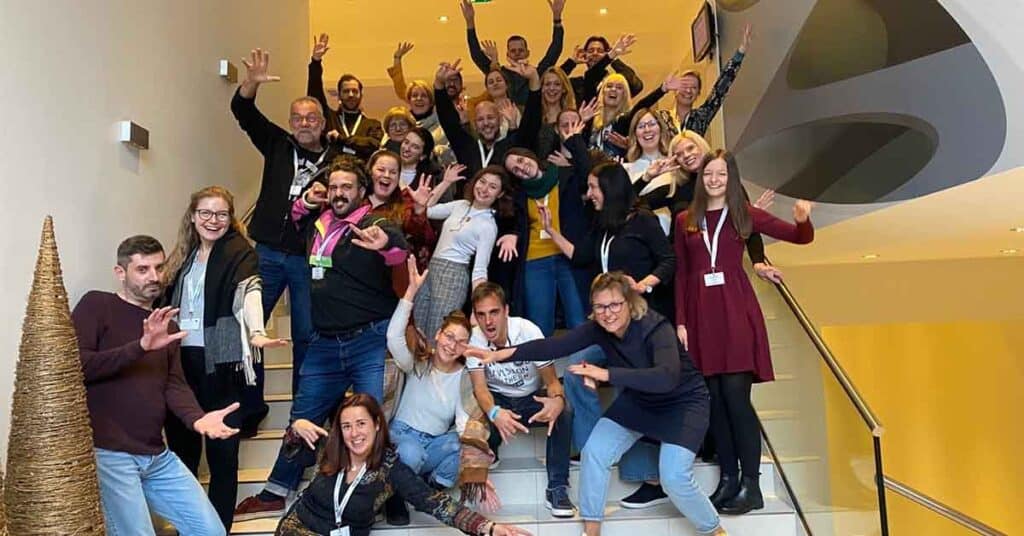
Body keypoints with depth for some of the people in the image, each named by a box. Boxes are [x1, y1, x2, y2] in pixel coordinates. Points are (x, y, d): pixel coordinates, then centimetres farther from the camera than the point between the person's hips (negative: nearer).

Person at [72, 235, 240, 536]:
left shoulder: (168, 326, 17)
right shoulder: (96, 305, 0)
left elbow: (174, 385, 4)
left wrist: (197, 418, -15)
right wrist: (140, 347, -25)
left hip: (157, 456, 6)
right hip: (107, 453, -6)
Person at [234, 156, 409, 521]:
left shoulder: (375, 225, -11)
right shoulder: (319, 220, 8)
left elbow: (399, 249, -34)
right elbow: (294, 219, 31)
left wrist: (385, 242, -57)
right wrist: (305, 202, 9)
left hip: (371, 340, -7)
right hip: (326, 342, 7)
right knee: (303, 419, 18)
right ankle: (275, 495, 34)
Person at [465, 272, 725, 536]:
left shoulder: (655, 328, -32)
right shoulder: (598, 329, -16)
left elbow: (667, 378, -47)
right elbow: (554, 345, -24)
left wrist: (607, 374, -46)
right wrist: (500, 354, -34)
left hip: (683, 402, -5)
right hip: (637, 400, 6)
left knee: (674, 477, -16)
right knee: (594, 452, -7)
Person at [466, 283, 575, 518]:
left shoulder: (528, 331, -23)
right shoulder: (474, 338, -18)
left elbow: (551, 380, -22)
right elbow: (479, 386, -23)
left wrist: (557, 399, -48)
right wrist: (494, 412, -47)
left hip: (532, 398, 0)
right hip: (498, 399, 1)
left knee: (563, 416, -32)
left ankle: (557, 488, -19)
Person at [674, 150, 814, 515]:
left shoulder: (744, 214, 5)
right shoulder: (685, 221, 9)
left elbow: (800, 238, 2)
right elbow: (681, 276, 9)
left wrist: (802, 220, -21)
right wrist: (681, 322, 3)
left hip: (736, 311, -2)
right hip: (701, 314, 2)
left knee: (736, 397, -6)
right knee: (715, 400, 4)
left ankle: (751, 484, 3)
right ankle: (728, 478, 15)